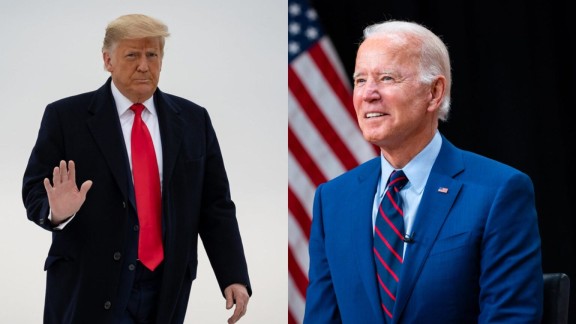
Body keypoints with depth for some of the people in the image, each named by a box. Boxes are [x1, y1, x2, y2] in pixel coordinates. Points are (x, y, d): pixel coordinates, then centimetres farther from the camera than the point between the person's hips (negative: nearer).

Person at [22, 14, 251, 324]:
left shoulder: (193, 120, 8)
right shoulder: (66, 117, -1)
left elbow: (215, 206, 6)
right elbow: (35, 191, -1)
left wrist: (234, 277, -3)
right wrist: (57, 211, -23)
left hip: (167, 290, 3)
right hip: (90, 290, -3)